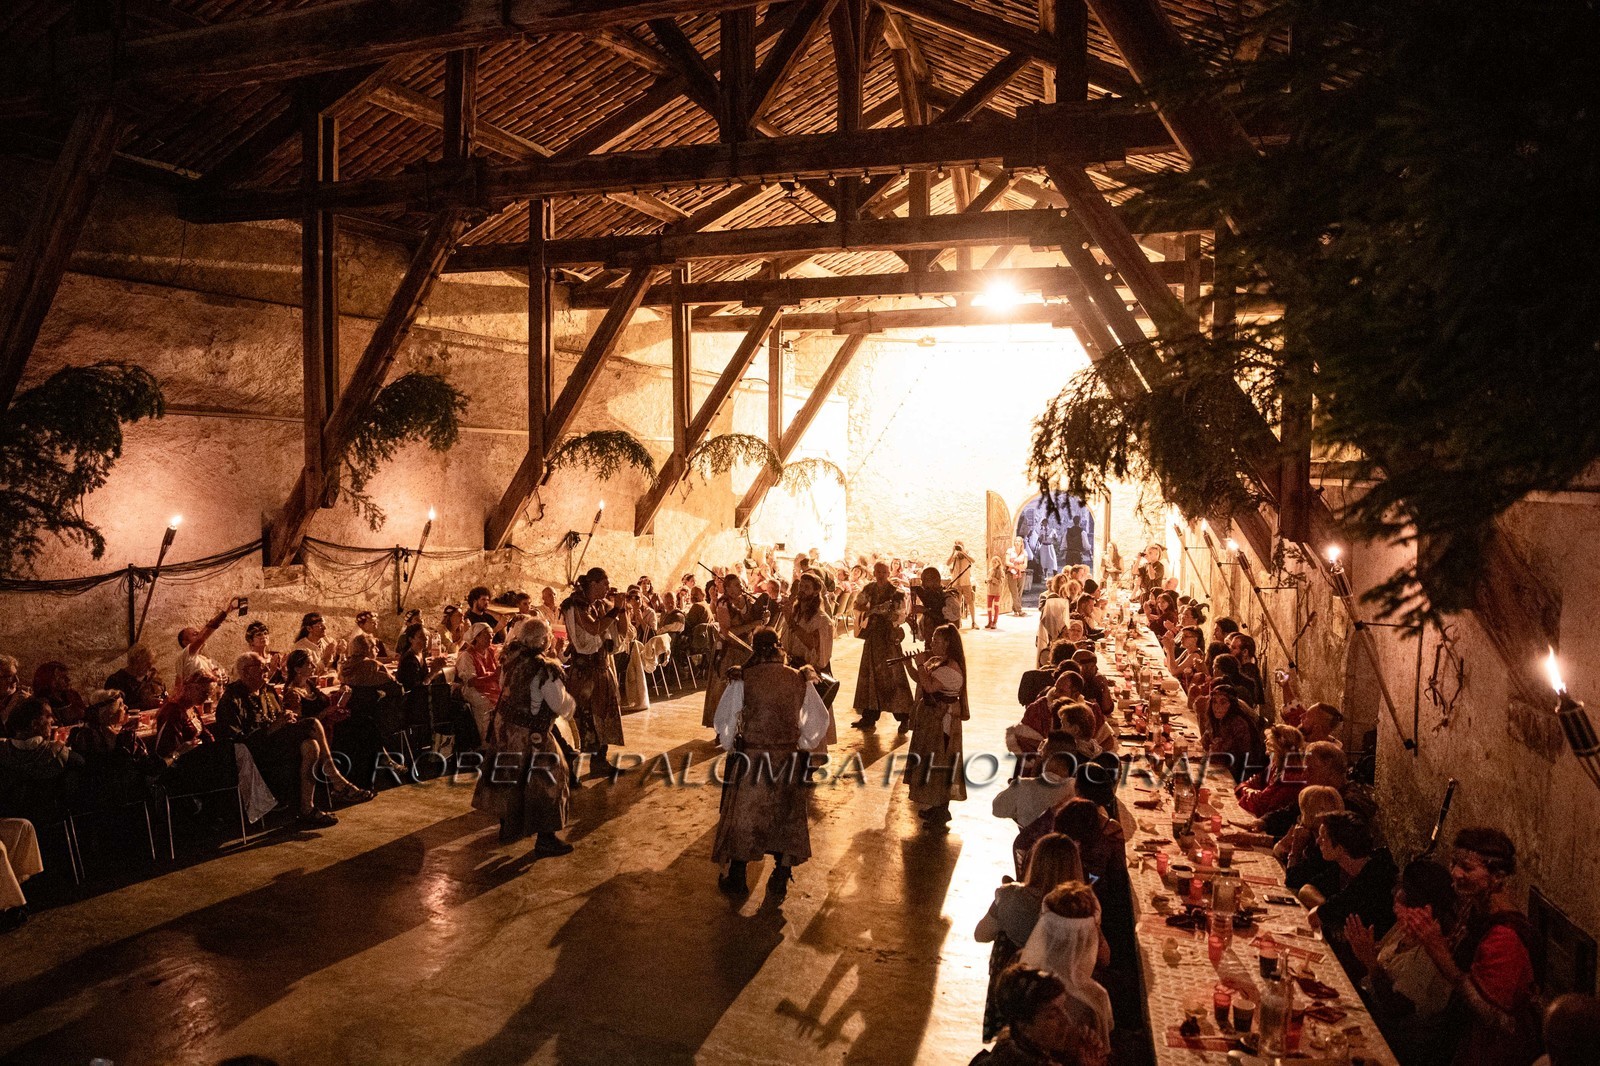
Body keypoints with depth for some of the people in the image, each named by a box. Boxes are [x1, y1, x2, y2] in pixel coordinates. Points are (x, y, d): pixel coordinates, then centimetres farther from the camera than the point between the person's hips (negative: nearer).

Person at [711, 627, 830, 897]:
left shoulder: (742, 681, -10)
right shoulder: (800, 680, -3)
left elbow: (724, 721, -5)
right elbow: (819, 721, 4)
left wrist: (730, 747, 12)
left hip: (751, 759, -2)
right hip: (790, 759, 2)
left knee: (744, 815, 15)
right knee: (787, 817, 18)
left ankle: (736, 878, 27)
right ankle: (781, 880, 23)